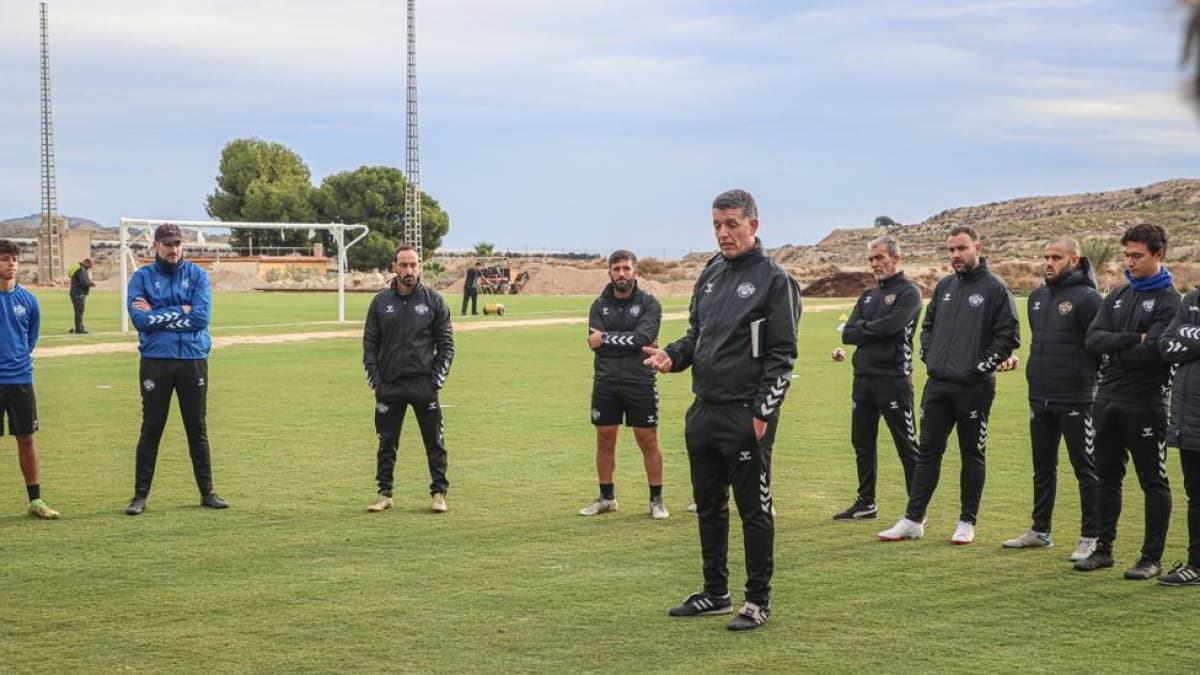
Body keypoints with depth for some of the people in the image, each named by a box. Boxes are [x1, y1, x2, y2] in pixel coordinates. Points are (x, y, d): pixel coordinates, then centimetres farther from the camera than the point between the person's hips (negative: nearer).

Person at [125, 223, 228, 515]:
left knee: (198, 430, 9)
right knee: (151, 430, 3)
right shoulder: (142, 277, 2)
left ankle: (207, 492, 17)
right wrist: (182, 312, -11)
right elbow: (140, 319, -12)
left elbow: (201, 317, -10)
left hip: (193, 360, 1)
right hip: (156, 362, -1)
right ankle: (140, 494, 10)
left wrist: (157, 315, -10)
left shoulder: (197, 275, 4)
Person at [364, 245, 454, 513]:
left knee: (434, 441, 2)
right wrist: (374, 378, 0)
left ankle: (439, 492, 12)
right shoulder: (381, 302, 6)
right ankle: (385, 493, 15)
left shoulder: (434, 301, 2)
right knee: (387, 442, 6)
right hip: (389, 385, 1)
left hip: (425, 386, -1)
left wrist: (438, 377, -4)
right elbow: (369, 342, 9)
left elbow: (446, 343, 4)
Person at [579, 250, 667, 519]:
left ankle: (656, 499, 9)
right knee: (605, 439, 9)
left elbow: (642, 337, -17)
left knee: (648, 440, 0)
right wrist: (628, 342, -13)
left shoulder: (649, 303, -2)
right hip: (605, 383, 3)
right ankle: (606, 498, 21)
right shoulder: (599, 305, 8)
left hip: (640, 383, -3)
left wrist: (606, 338, -13)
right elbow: (594, 341, -6)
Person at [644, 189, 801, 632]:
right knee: (708, 507, 14)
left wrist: (763, 413, -16)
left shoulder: (774, 280, -8)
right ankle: (715, 593, 26)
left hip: (746, 416, -7)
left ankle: (758, 601, 9)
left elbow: (783, 354, -11)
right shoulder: (711, 274, 13)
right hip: (704, 411, 7)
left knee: (754, 509, 0)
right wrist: (672, 356, -1)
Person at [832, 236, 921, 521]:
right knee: (862, 443, 12)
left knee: (907, 445, -3)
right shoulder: (867, 296, 19)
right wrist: (873, 332, -8)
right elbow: (848, 334, 7)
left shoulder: (908, 292, -3)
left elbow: (889, 325, -19)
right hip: (863, 377, 8)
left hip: (893, 377, -8)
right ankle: (866, 504, 21)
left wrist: (861, 329, -3)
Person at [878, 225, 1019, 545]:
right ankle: (913, 520, 11)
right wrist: (928, 355, 9)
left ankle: (967, 523, 13)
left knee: (972, 455, 5)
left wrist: (983, 365, -13)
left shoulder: (995, 288, -6)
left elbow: (1009, 336, -9)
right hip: (938, 384, 6)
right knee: (927, 452, 7)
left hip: (973, 387, -6)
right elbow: (928, 325, 24)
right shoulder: (944, 287, 13)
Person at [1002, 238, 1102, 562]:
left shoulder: (1086, 298, -12)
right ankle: (1039, 531, 26)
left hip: (1075, 400, -8)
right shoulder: (1037, 297, 12)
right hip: (1040, 398, 8)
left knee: (1085, 469, 1)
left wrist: (1085, 378, -12)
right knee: (1043, 468, 16)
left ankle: (1091, 537, 6)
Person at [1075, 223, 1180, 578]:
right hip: (1108, 399, 7)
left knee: (1153, 481, 2)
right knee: (1108, 478, 12)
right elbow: (1093, 338, -1)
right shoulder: (1117, 296, 13)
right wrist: (1132, 339, -14)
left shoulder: (1169, 301, -8)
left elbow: (1153, 351, -20)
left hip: (1145, 402, -7)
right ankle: (1104, 548, 21)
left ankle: (1152, 558, 6)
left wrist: (1113, 352, -6)